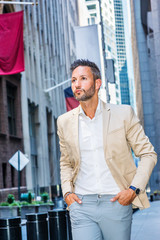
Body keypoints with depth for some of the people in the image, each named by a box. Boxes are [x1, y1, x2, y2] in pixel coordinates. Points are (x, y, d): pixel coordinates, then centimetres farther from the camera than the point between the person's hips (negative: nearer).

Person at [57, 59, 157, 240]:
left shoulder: (123, 114, -1)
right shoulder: (65, 122, 7)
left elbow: (148, 154, 3)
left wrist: (133, 189, -8)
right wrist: (67, 192, 4)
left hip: (116, 203, -1)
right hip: (81, 204, 2)